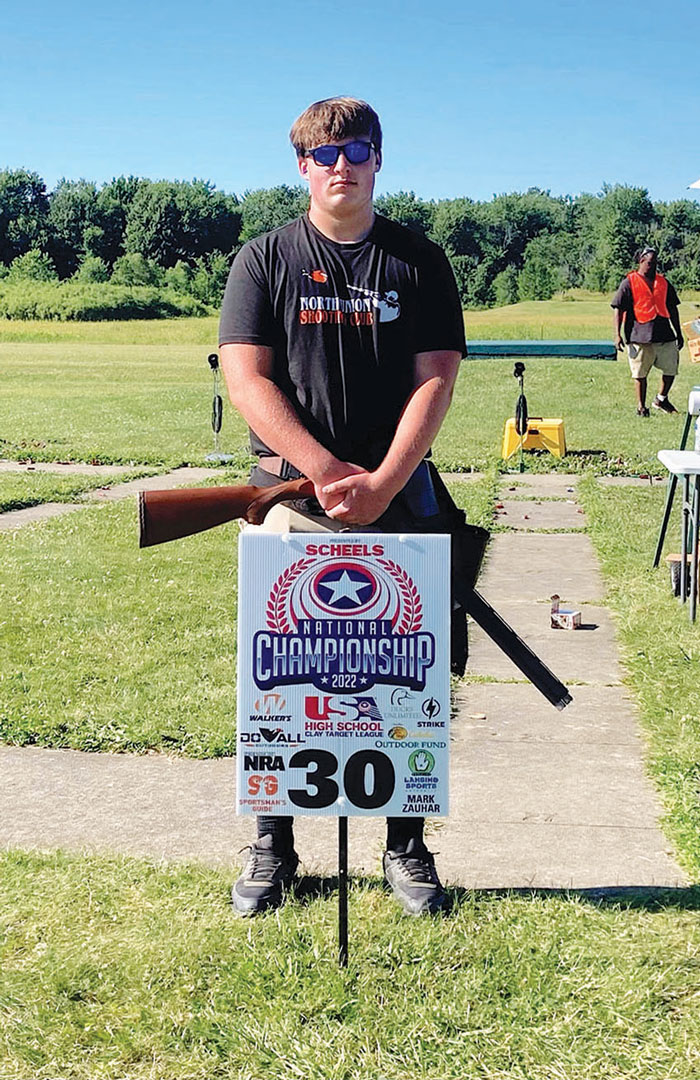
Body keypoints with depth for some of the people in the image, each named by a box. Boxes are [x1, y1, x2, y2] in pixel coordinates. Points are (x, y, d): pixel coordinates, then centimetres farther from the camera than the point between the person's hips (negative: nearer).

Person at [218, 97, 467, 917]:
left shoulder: (418, 261, 6)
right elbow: (246, 379, -5)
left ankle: (407, 845, 19)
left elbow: (435, 381, -1)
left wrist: (381, 485, -14)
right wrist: (330, 472, -15)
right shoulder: (264, 260, 4)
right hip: (289, 496, 0)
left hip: (399, 497, 1)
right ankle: (272, 847, 19)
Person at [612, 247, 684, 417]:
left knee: (671, 369, 6)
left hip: (664, 334, 5)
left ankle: (661, 400, 27)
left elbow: (672, 309, 20)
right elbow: (618, 309, -3)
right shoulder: (629, 283, 0)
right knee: (640, 374, 1)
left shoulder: (663, 282, 15)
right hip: (640, 336, -5)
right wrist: (617, 334, -11)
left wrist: (678, 333, 18)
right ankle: (641, 406, 15)